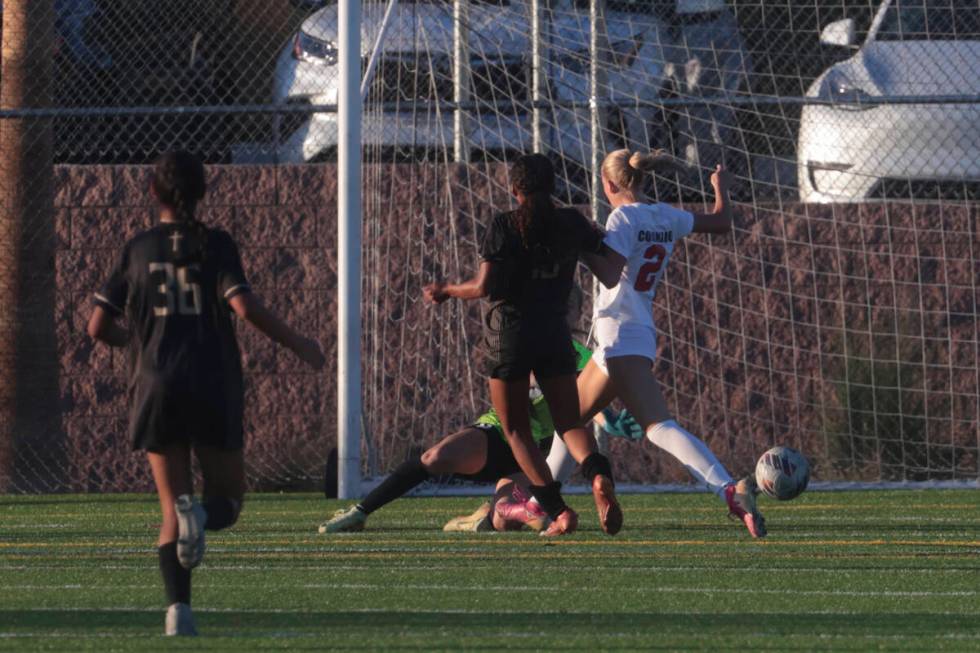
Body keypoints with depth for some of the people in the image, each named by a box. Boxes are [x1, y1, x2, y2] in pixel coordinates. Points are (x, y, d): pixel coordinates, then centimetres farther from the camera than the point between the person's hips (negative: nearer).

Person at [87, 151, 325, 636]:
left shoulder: (137, 250, 5)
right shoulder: (216, 246, -1)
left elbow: (98, 327, 5)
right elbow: (245, 307, -15)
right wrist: (298, 345, -3)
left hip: (155, 391, 2)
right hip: (213, 389, -2)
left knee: (171, 509, 8)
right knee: (228, 499, 12)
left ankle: (178, 608, -13)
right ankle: (203, 516, -26)